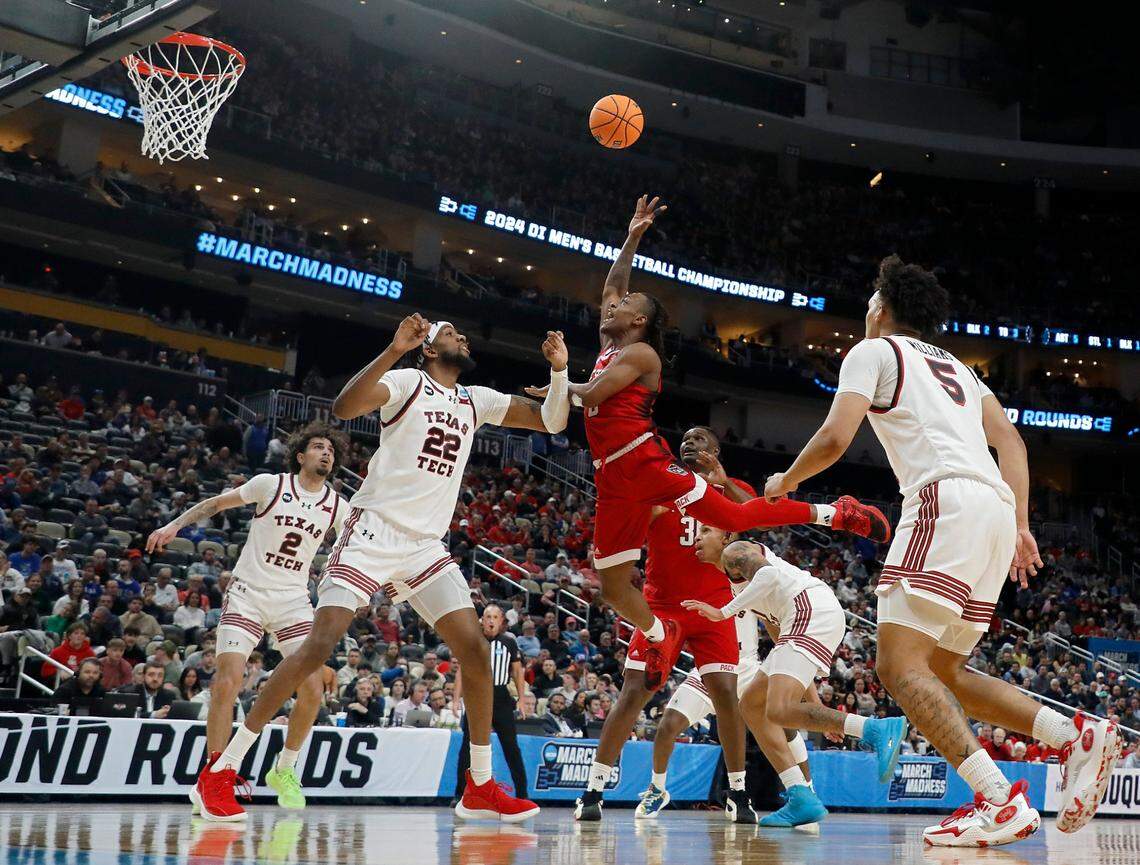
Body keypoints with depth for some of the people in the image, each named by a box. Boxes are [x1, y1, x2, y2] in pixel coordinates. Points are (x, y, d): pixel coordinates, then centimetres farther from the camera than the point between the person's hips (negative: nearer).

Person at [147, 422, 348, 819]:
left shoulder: (337, 507, 4)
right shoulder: (271, 484, -4)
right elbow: (217, 503, 5)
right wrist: (174, 524, -6)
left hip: (294, 600, 3)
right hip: (247, 593, -3)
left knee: (312, 688, -7)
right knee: (228, 679, -19)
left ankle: (284, 770, 16)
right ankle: (213, 777, -9)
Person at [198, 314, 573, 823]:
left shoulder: (476, 401, 16)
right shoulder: (407, 382, -3)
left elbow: (551, 421, 18)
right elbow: (343, 407, -21)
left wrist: (559, 369, 2)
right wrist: (395, 349, -29)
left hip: (425, 547, 6)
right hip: (373, 533, -6)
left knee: (476, 652, -2)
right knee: (320, 644, -15)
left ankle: (480, 789, 9)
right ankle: (224, 767, -6)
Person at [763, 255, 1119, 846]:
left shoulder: (873, 350, 9)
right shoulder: (954, 365, 32)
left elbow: (835, 437, -3)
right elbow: (1010, 441, 23)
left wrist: (784, 482, 15)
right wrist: (1021, 525, 19)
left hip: (947, 500, -9)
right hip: (997, 508, 9)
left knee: (899, 664, -14)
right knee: (941, 672, 15)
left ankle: (1000, 800, -27)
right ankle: (1077, 735, 1)